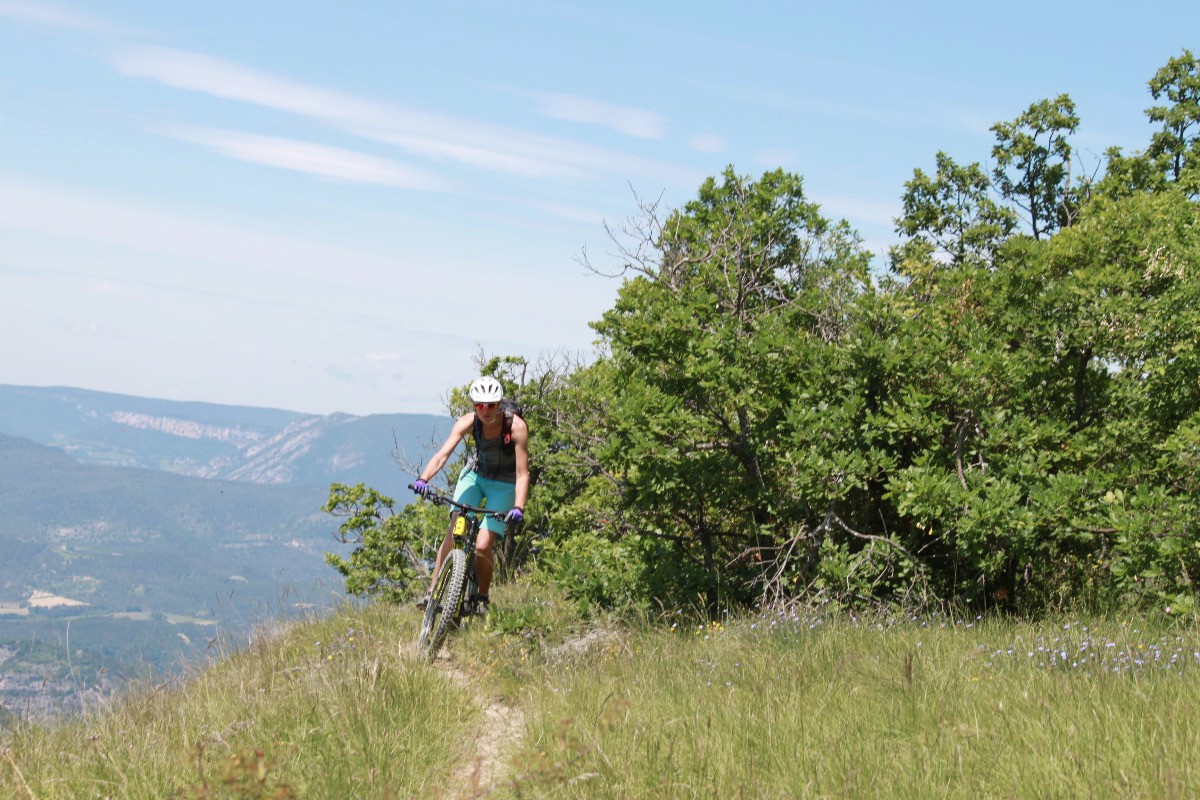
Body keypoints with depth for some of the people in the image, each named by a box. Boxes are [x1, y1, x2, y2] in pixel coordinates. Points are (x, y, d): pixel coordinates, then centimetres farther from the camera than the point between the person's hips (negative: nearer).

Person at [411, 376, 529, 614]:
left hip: (503, 485, -3)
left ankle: (482, 599, 9)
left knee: (482, 546, -14)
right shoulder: (469, 422, -21)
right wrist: (423, 479, -47)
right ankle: (433, 591, -10)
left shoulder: (516, 426, -28)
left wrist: (518, 508, -41)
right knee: (455, 531, -17)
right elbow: (443, 453, -30)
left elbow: (522, 474, -28)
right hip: (475, 475, 3)